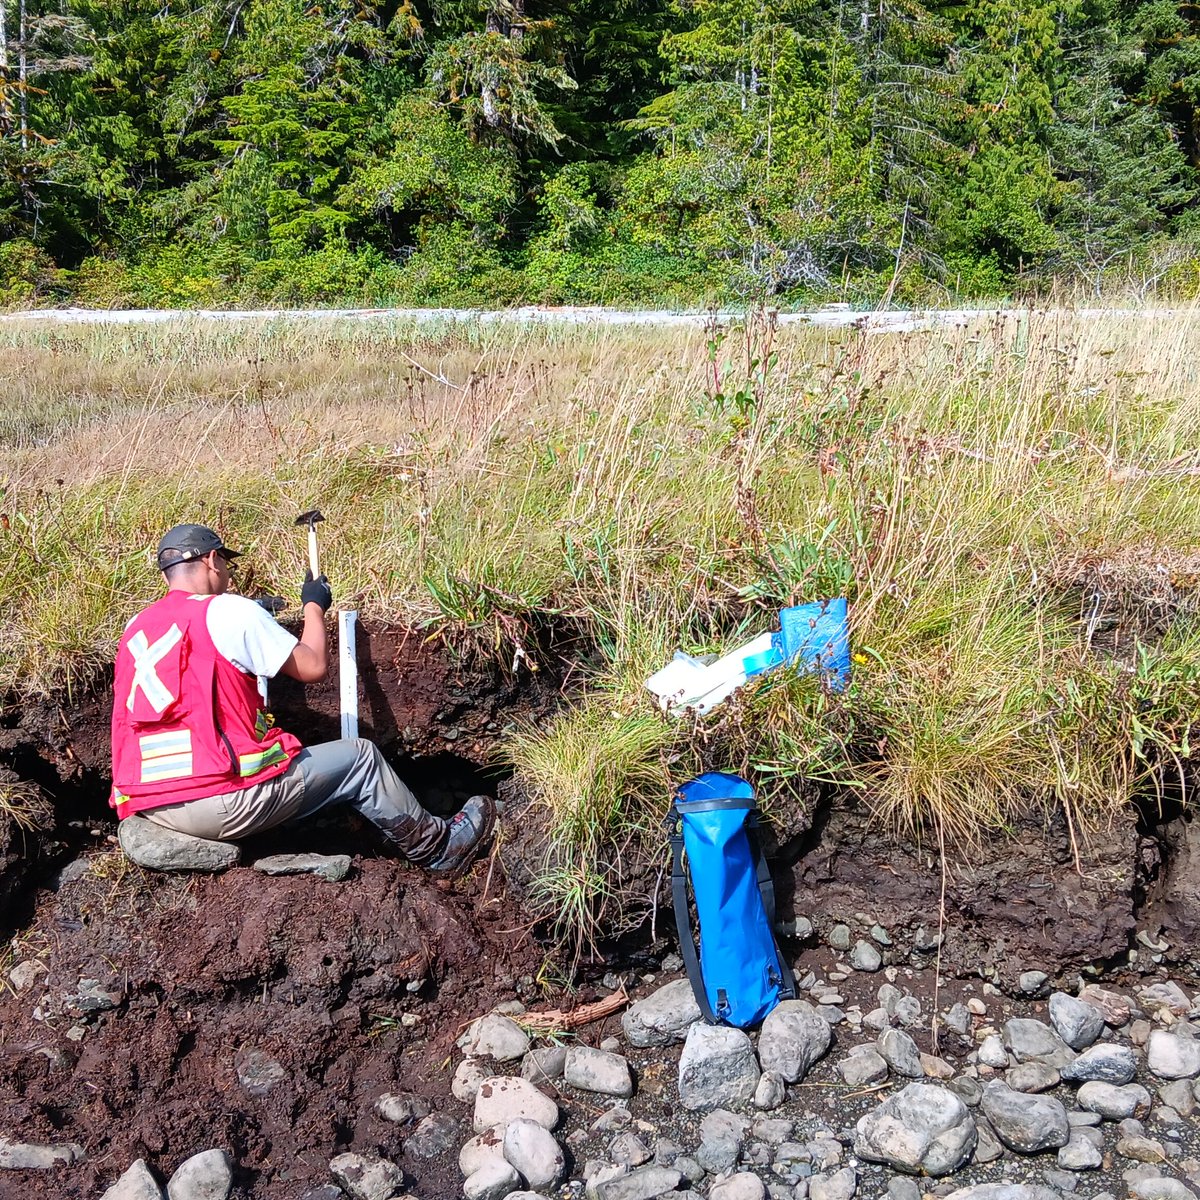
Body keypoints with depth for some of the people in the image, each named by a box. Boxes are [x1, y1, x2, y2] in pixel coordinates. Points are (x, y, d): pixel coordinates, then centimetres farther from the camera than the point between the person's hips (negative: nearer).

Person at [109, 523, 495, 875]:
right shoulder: (229, 611, -9)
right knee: (360, 757, 10)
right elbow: (313, 667, -4)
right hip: (220, 804, -8)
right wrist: (314, 605, 15)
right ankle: (438, 848, 27)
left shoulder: (136, 628, 12)